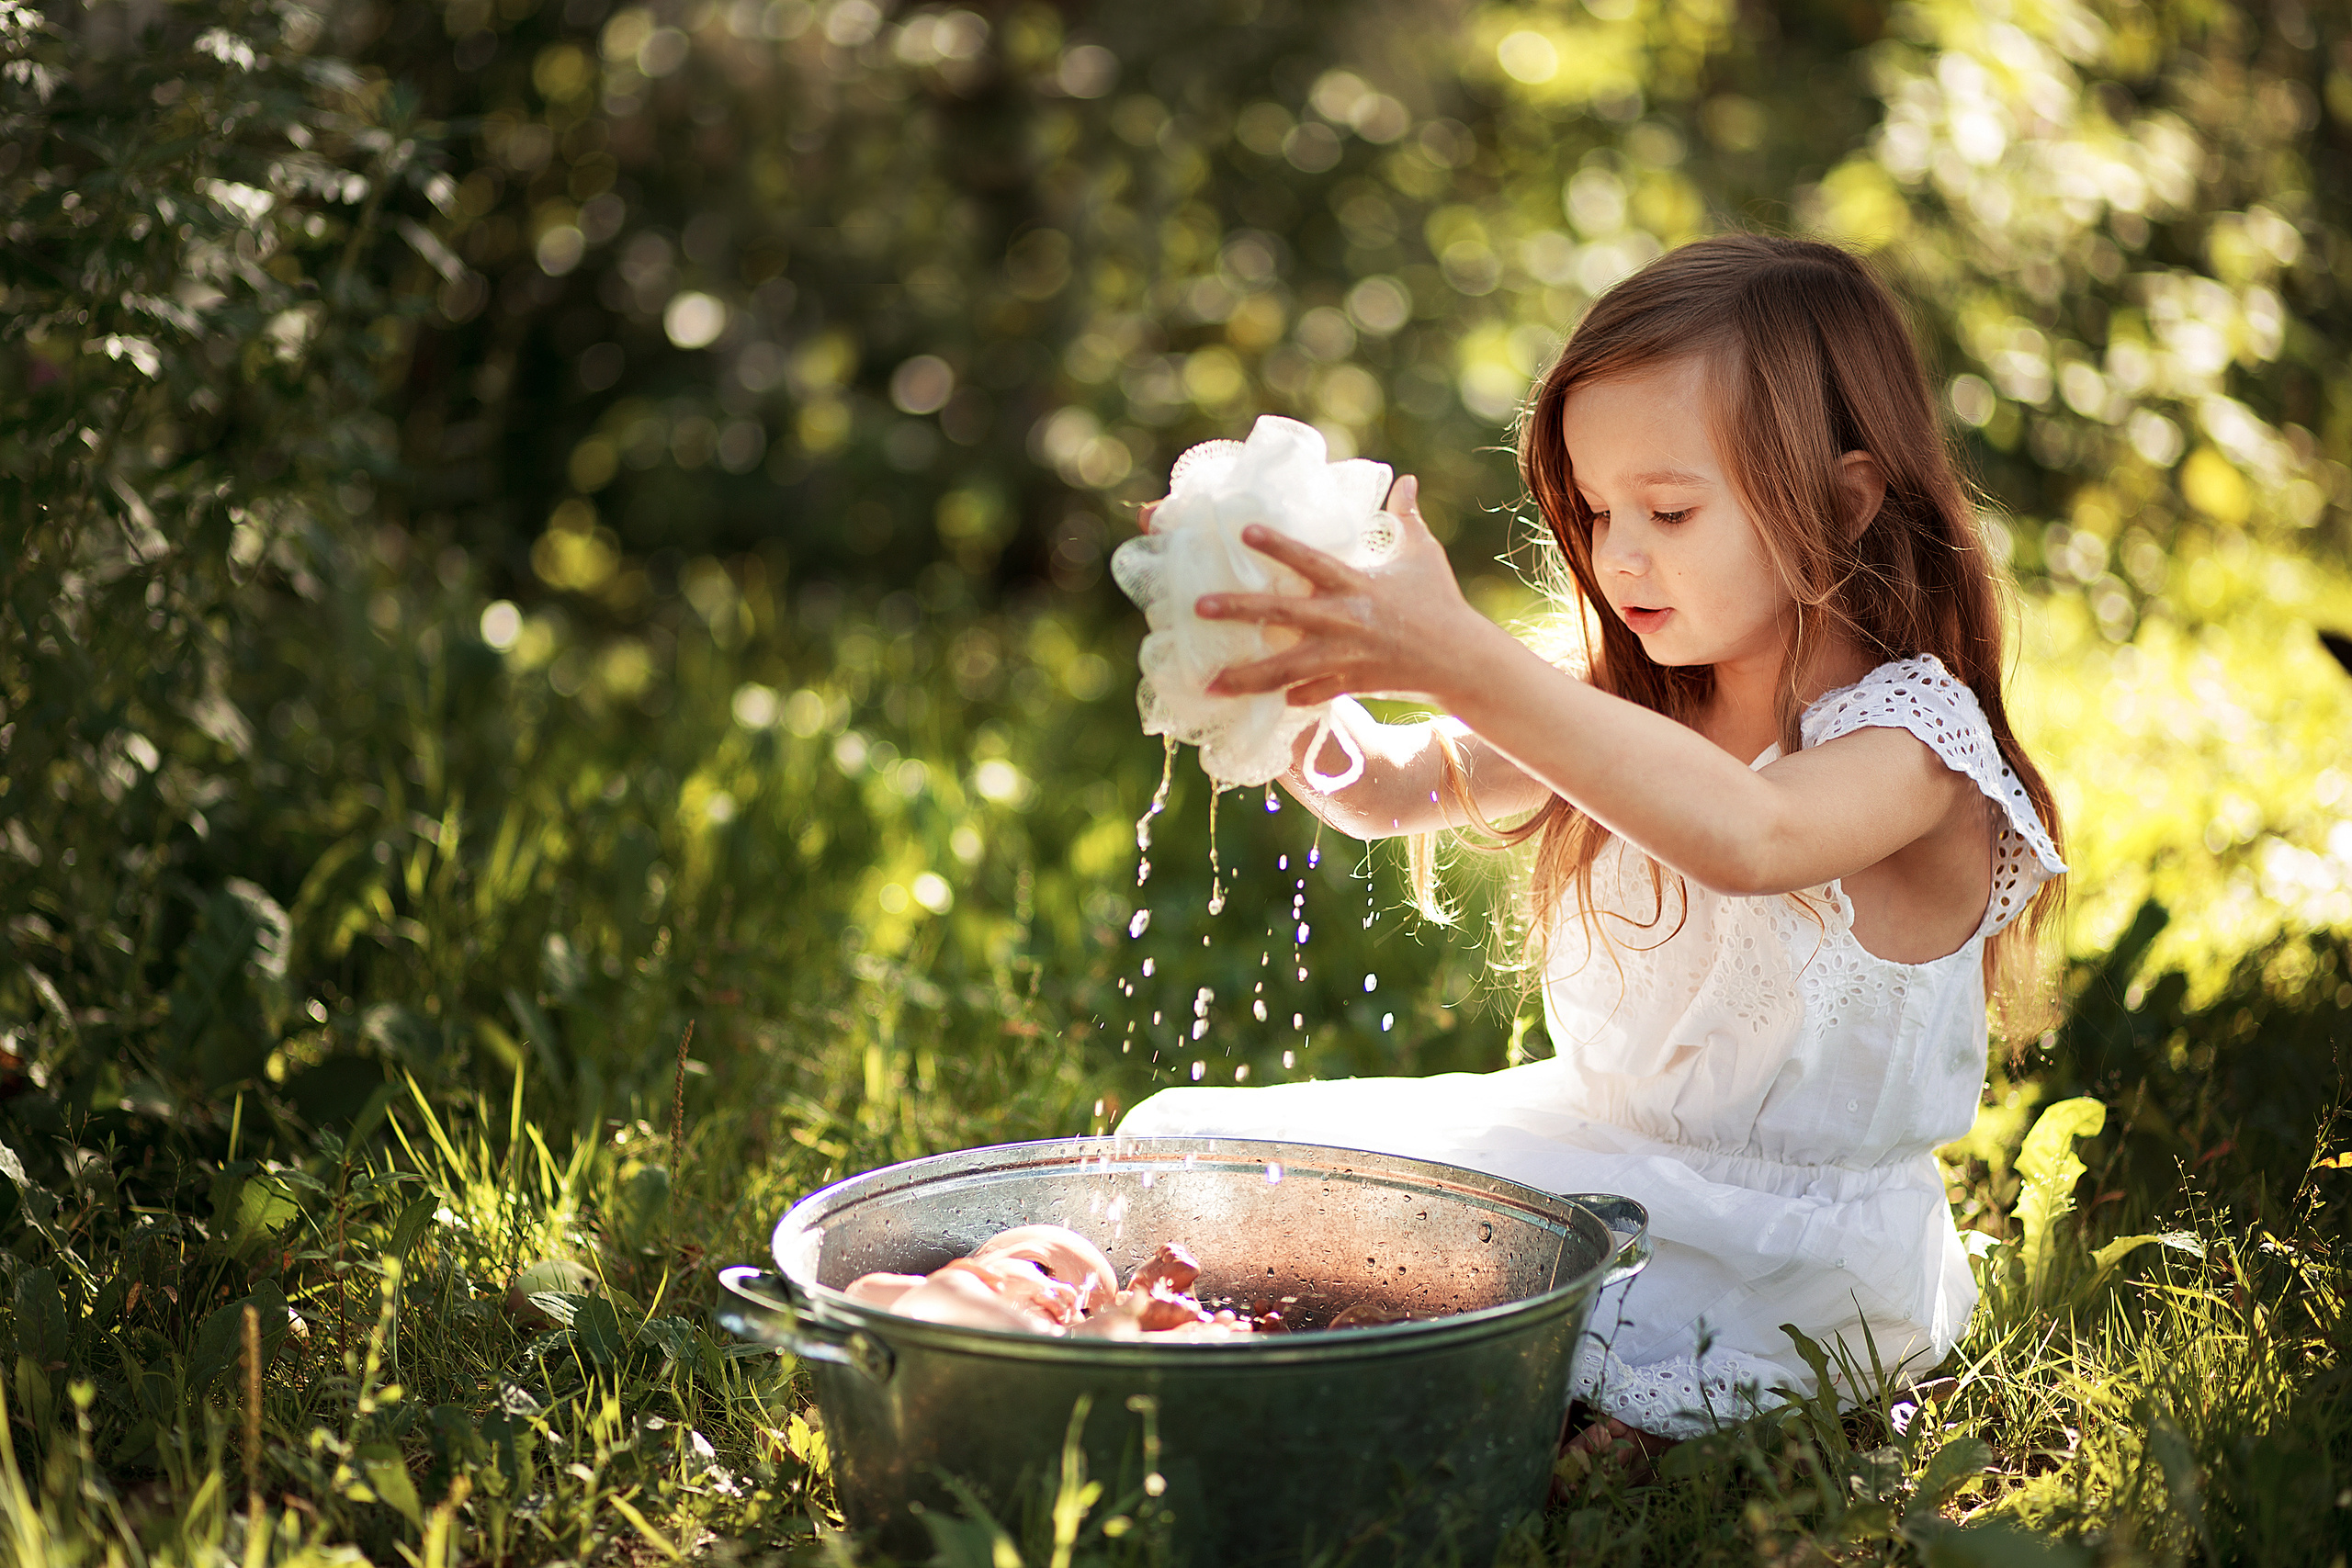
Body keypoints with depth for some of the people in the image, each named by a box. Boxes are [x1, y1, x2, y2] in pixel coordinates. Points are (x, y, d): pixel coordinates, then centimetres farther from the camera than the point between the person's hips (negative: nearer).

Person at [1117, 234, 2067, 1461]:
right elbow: (1383, 790, 1)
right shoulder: (1628, 708, 6)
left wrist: (1461, 660, -48)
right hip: (1584, 1144, 7)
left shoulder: (1912, 739, -18)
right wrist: (1292, 671, -22)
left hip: (1779, 1264, -7)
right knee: (1180, 1135, 1)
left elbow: (1745, 837, -41)